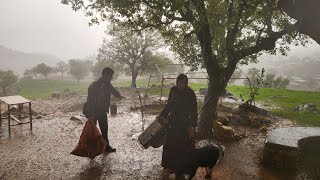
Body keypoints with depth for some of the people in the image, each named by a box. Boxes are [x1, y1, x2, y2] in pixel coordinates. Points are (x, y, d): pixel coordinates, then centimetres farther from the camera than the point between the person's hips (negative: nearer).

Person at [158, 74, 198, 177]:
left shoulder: (190, 94, -14)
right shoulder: (173, 90, -2)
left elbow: (194, 111, -12)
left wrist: (192, 126, -17)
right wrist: (161, 115, 13)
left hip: (184, 124, -5)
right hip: (172, 122, 5)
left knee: (183, 147, 5)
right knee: (170, 145, 16)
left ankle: (182, 168, 25)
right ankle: (171, 165, 37)